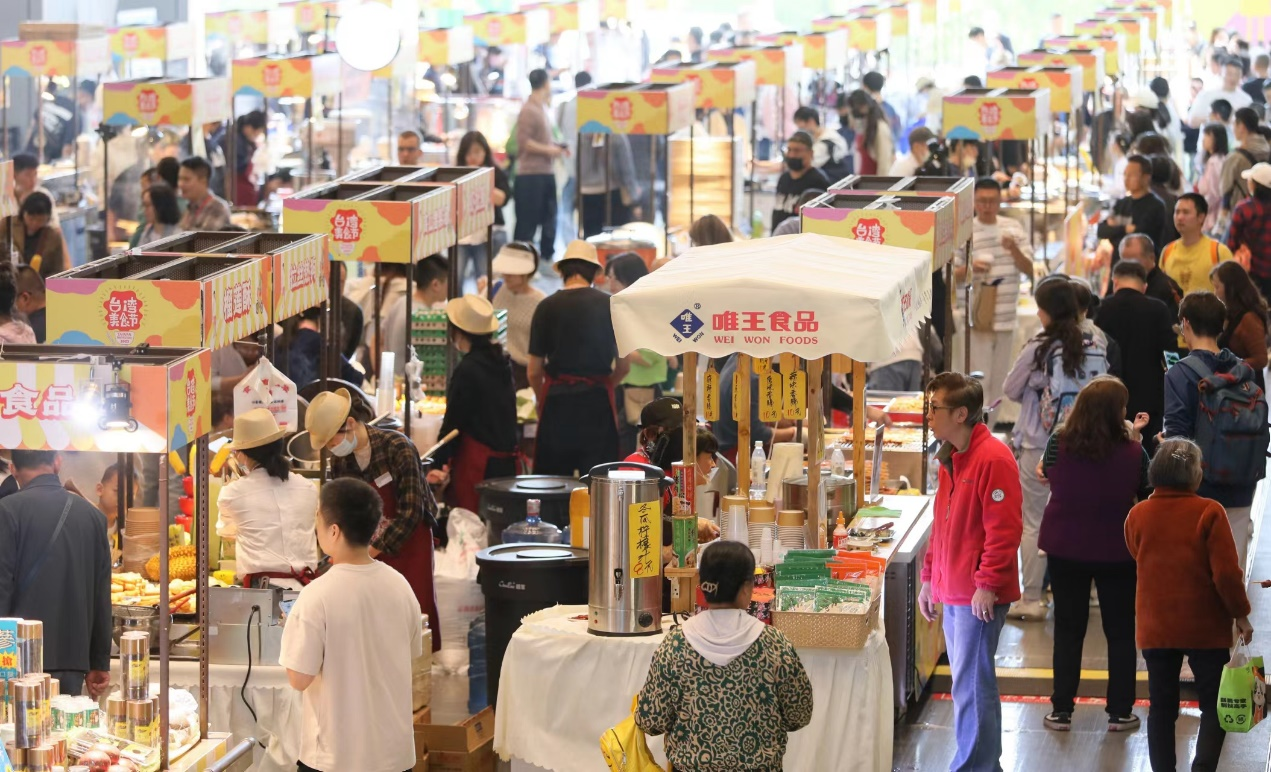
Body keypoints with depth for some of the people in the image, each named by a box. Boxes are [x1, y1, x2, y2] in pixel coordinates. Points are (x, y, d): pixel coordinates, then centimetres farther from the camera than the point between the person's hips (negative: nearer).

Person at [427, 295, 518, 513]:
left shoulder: (467, 370, -13)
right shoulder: (501, 364, 11)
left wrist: (439, 464, -5)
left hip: (477, 466, -8)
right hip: (505, 461, 8)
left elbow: (453, 422, -10)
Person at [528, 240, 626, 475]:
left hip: (557, 397, 0)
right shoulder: (611, 306, 1)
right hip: (598, 402, 0)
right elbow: (623, 368, 7)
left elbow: (534, 372, 2)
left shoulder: (547, 307, -1)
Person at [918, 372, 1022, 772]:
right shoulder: (950, 458, 14)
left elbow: (1004, 529, -19)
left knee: (972, 687, -6)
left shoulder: (993, 458, -16)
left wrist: (987, 585, -20)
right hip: (952, 591, 9)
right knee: (968, 683, 14)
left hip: (979, 597, -9)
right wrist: (930, 578, 19)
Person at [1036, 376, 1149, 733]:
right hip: (1116, 552, -1)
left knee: (1068, 630, 14)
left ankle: (1062, 710, 17)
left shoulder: (1059, 444, -15)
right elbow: (1149, 496, -3)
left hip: (1065, 547, 1)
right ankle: (1120, 712, 18)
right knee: (1121, 632, 14)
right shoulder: (1132, 453, -18)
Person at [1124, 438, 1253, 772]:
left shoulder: (1137, 515, 0)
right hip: (1206, 628, -3)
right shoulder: (1209, 513, -13)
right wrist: (1240, 614, -3)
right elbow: (1226, 572, -14)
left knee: (1162, 707, 10)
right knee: (1214, 705, 6)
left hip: (1155, 628, 3)